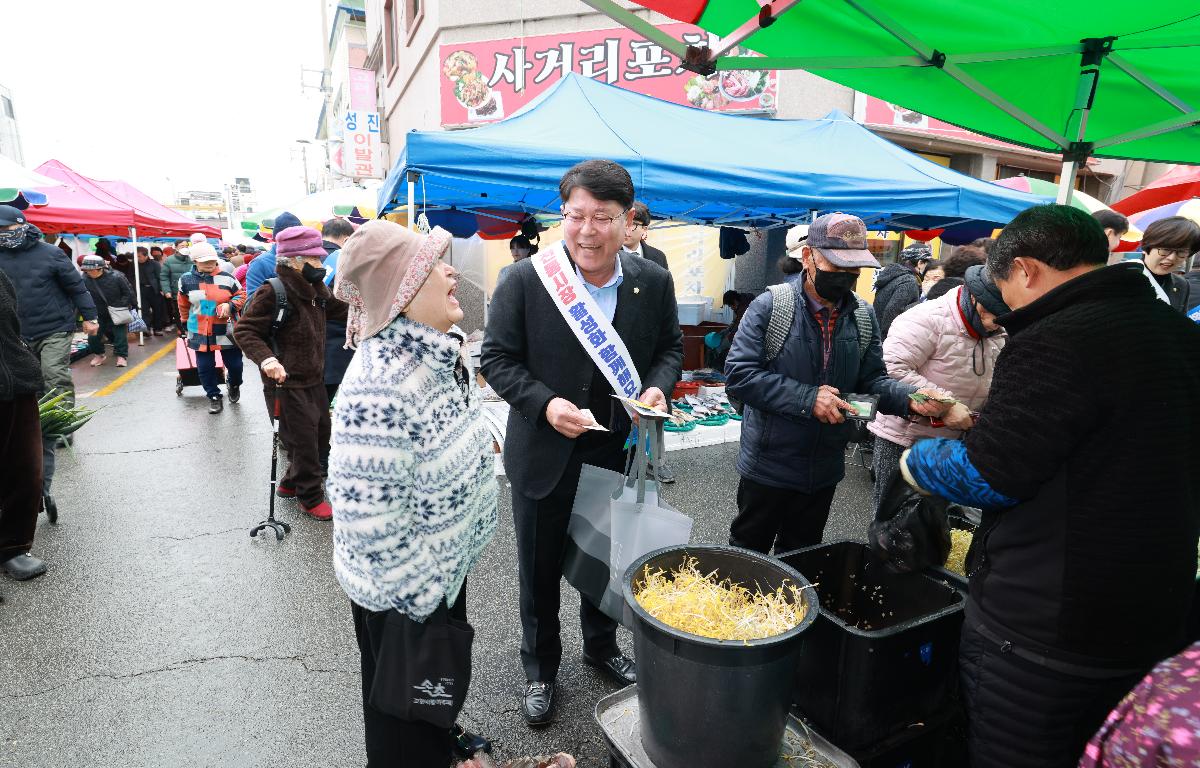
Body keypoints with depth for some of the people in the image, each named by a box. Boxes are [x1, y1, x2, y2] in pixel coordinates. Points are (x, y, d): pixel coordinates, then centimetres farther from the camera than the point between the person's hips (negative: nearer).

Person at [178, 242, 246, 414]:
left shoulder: (226, 278, -5)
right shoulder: (186, 280, 0)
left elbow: (241, 295, 3)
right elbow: (184, 305, 14)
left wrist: (231, 305, -16)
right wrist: (186, 324, 21)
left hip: (226, 330, -1)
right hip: (200, 333, 1)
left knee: (234, 364, 6)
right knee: (205, 367, 6)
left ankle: (234, 385, 38)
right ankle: (214, 396, 24)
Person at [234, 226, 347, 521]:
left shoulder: (316, 289, 6)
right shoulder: (273, 292, -19)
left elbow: (341, 308, 20)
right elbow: (244, 330, -17)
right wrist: (266, 358, -32)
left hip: (314, 380, 9)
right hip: (287, 384, -9)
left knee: (322, 433, 18)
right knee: (304, 441, 0)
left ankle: (291, 483, 38)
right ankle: (311, 498, 19)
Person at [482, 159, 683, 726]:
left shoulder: (654, 282, -5)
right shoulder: (524, 280, -14)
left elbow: (670, 348, 7)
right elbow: (497, 358, -9)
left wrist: (657, 387, -14)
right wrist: (544, 404, -24)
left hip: (621, 452, 3)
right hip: (545, 454, -2)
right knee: (540, 568, 16)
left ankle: (602, 646, 51)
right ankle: (539, 666, 42)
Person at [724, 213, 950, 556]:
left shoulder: (863, 316, 1)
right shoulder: (770, 306, -15)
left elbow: (872, 380, 6)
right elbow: (738, 374, -20)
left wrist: (910, 399, -15)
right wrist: (807, 398, -26)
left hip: (825, 467, 5)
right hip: (768, 466, -4)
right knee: (748, 552, 15)